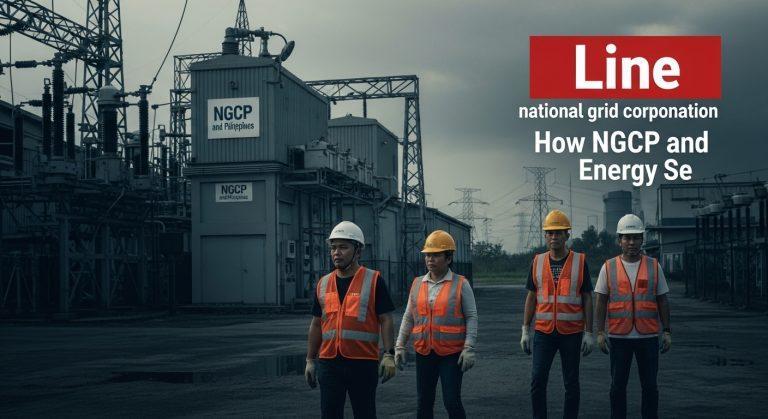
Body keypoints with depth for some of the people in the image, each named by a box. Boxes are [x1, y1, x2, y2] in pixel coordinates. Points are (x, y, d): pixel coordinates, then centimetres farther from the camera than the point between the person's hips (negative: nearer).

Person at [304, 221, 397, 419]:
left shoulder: (373, 281, -3)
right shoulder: (323, 284, 10)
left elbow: (386, 320, -4)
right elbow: (316, 325, 15)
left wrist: (389, 355, -13)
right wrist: (310, 360, 12)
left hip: (363, 363, -4)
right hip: (329, 363, 4)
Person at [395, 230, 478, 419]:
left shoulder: (461, 284, -3)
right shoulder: (417, 284, 8)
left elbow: (471, 318, -4)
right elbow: (408, 318, 12)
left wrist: (469, 348, -12)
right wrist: (400, 346, 7)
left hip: (451, 353, -4)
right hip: (424, 353, 4)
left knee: (452, 401, -5)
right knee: (423, 402, 9)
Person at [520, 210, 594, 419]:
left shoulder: (580, 262, -1)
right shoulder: (537, 262, 6)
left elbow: (587, 299, 1)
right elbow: (531, 298, 9)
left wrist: (588, 333, -4)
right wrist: (525, 331, 5)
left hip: (571, 333, -1)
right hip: (544, 331, 2)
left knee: (571, 384, 6)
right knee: (537, 380, -3)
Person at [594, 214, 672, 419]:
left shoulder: (654, 266, 4)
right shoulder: (609, 267, 2)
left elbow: (662, 301, 7)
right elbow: (601, 302, 2)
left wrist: (667, 332, 1)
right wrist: (600, 332, -6)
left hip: (648, 336, 1)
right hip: (619, 336, 0)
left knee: (649, 385, 6)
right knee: (618, 385, 6)